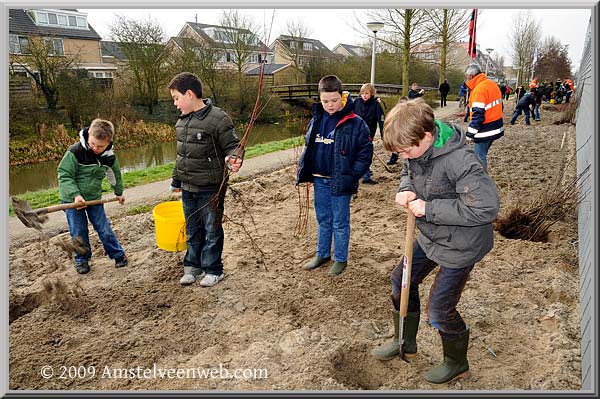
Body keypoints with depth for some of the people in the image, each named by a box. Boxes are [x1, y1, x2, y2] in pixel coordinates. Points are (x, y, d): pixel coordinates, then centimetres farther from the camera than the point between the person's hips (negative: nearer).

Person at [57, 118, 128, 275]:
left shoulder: (109, 156, -7)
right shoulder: (75, 152, -21)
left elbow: (116, 174, 12)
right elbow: (64, 175, -17)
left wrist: (119, 192, 26)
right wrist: (75, 195, -29)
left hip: (94, 198, 3)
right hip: (72, 199, -2)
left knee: (104, 228, 6)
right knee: (78, 232, 4)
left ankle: (118, 254, 22)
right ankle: (82, 260, 25)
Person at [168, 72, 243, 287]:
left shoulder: (218, 118, -15)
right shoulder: (182, 121, 9)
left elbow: (233, 145, -13)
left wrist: (234, 159, -36)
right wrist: (176, 180, 23)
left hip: (211, 188, -7)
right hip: (188, 188, 7)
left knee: (212, 229, 7)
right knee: (192, 230, 17)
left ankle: (213, 269, 22)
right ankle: (193, 265, 33)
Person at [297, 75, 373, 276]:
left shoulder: (355, 123, -13)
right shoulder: (316, 120, 4)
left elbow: (366, 152, -9)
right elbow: (308, 147, 16)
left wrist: (353, 176, -15)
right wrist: (303, 170, 8)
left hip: (340, 183, -5)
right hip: (319, 180, 5)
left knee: (340, 223, 9)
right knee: (323, 220, 19)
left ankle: (340, 259, 25)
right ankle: (322, 254, 36)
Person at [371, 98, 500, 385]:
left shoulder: (458, 161, -33)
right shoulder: (416, 148, -8)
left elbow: (486, 207, -34)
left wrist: (429, 209, -30)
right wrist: (405, 190, -12)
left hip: (460, 245, -8)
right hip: (430, 236, 9)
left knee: (440, 308, 3)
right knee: (402, 280, 18)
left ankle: (457, 364, 35)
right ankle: (405, 343, 42)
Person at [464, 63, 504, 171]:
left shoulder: (479, 89, -18)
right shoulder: (493, 84, 10)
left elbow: (478, 115, -23)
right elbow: (498, 105, 17)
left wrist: (470, 133, -19)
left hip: (485, 131, -9)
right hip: (495, 128, 9)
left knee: (480, 157, -2)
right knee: (482, 155, 18)